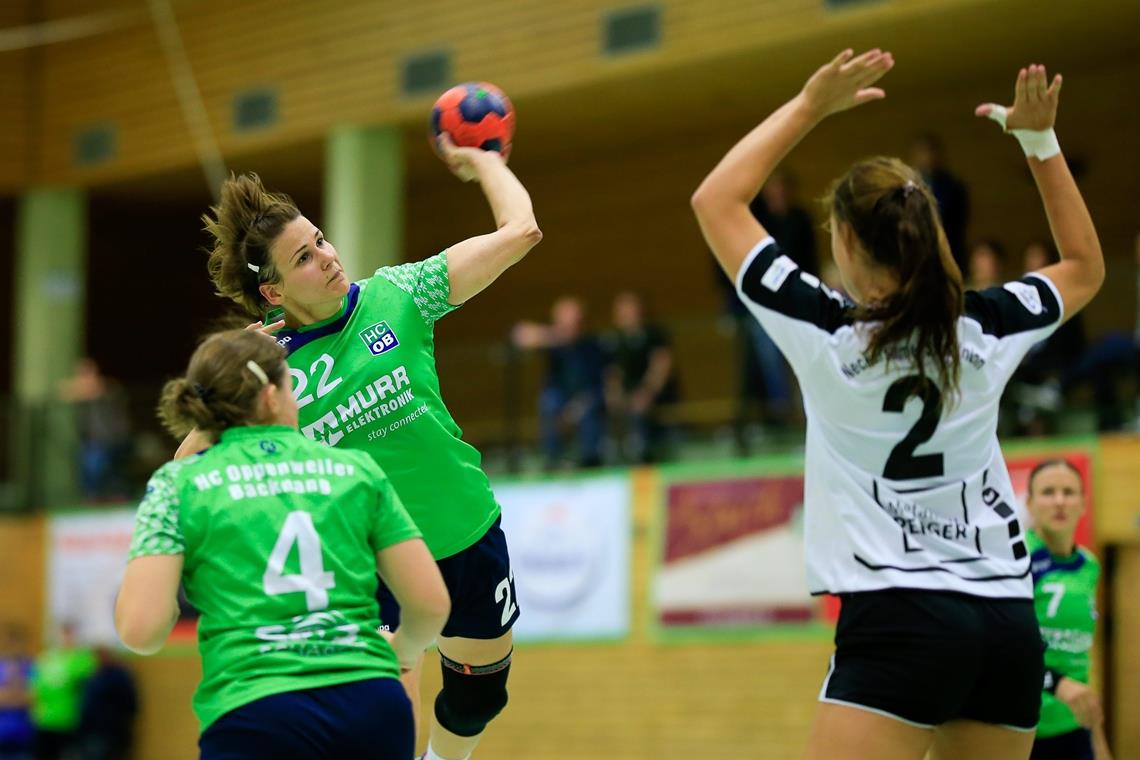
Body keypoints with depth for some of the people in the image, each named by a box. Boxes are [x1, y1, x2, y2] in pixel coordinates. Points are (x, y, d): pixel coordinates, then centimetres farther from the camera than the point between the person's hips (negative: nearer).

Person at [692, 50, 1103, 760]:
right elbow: (1085, 269, 27)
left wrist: (811, 106, 7)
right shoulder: (987, 329, 5)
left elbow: (716, 200, 5)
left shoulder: (827, 334, -6)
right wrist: (1040, 141, 23)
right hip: (1011, 622, 5)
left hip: (898, 620, -5)